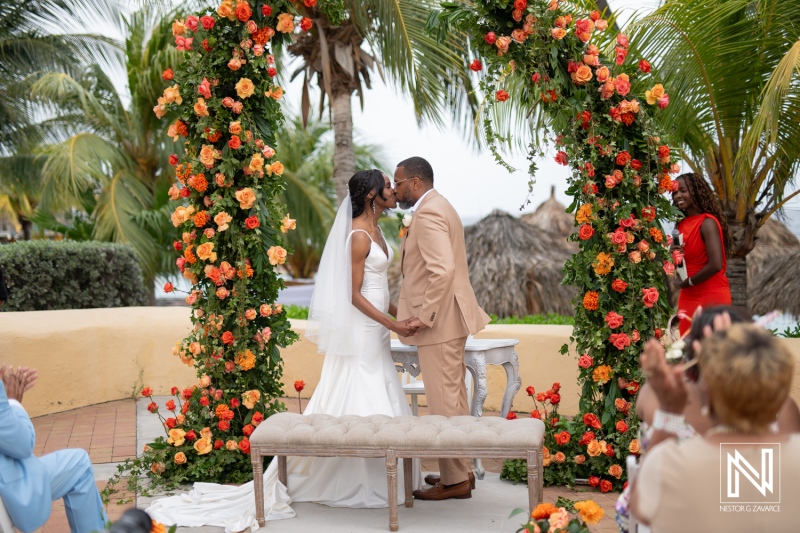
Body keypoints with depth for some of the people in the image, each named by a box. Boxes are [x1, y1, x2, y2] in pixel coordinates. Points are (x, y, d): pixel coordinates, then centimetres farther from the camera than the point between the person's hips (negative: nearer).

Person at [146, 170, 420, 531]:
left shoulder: (375, 229, 12)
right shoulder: (358, 235, -17)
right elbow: (355, 295, -19)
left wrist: (402, 315, 13)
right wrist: (393, 325, -21)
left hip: (376, 332, 9)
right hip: (361, 331, -9)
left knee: (380, 405, 11)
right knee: (352, 406, -5)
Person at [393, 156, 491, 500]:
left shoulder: (427, 213, -16)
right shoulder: (440, 207, 17)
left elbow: (443, 270, -27)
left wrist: (426, 317, -21)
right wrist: (414, 309, 17)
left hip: (439, 322, -11)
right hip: (449, 319, 11)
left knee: (444, 402, -3)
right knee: (454, 398, 16)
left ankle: (455, 481, 6)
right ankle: (460, 471, 25)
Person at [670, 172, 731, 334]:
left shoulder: (707, 222, -14)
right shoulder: (681, 225, 10)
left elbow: (716, 265, -24)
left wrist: (688, 283, -11)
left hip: (712, 296, -8)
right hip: (688, 297, 8)